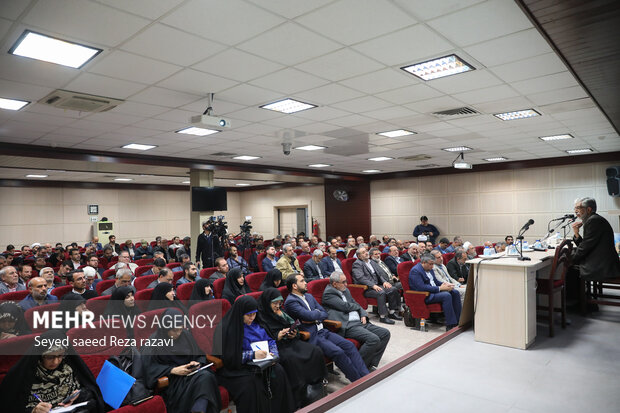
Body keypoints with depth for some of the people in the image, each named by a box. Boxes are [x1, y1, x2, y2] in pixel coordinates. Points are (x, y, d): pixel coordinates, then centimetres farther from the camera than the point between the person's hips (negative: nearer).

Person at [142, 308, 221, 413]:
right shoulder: (154, 340, 1)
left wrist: (196, 363, -5)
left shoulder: (186, 335, 11)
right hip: (171, 379, -4)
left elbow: (201, 356, 18)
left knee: (206, 376, -32)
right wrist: (173, 370, -15)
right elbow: (150, 368, -5)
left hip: (191, 373, 4)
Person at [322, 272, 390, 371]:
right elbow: (345, 306, -14)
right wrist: (357, 306, 5)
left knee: (385, 333, -4)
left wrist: (363, 315, 3)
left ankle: (371, 365, -3)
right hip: (347, 326, -9)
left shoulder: (345, 290, 21)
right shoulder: (328, 293, -6)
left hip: (360, 322, 10)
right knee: (373, 339, -28)